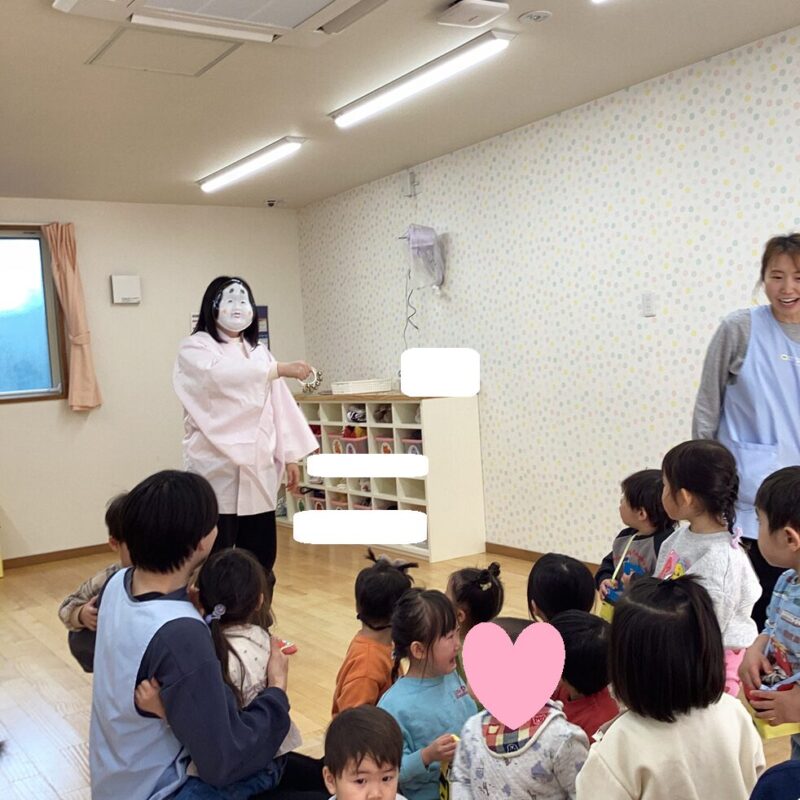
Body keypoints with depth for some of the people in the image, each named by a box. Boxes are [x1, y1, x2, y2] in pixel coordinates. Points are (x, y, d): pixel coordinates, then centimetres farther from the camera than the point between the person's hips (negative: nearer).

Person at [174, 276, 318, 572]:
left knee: (260, 557, 7)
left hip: (258, 469, 6)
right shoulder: (195, 349, -2)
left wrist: (289, 455, 9)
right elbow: (223, 376, -23)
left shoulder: (259, 352, 17)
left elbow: (279, 406, 15)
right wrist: (282, 369, -21)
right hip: (217, 469, -6)